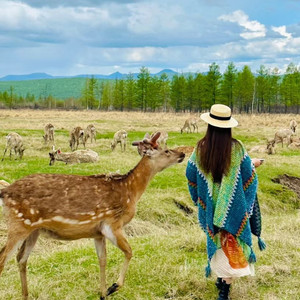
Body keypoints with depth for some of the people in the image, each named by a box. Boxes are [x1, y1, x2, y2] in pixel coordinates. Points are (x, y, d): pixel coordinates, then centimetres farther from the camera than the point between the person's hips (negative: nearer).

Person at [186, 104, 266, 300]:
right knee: (232, 243, 6)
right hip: (233, 205, -2)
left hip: (210, 204, 2)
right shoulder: (236, 147, -15)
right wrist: (254, 164, 18)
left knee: (217, 240, 20)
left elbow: (190, 174, 3)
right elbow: (249, 173, -5)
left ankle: (221, 276, 32)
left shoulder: (201, 148, -10)